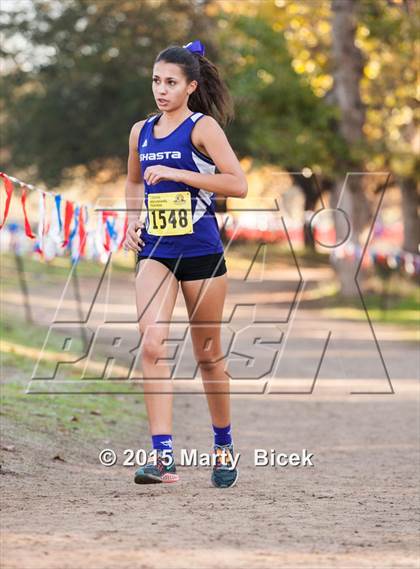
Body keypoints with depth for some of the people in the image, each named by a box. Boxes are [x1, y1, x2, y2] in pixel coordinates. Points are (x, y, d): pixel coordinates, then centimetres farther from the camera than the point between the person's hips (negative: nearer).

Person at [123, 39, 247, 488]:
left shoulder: (203, 127, -6)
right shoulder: (141, 131, 10)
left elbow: (238, 184, -15)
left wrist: (177, 173, -19)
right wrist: (133, 219, 9)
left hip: (201, 251, -3)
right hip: (154, 251, 3)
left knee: (207, 355, 9)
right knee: (152, 343, -17)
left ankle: (223, 446, 30)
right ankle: (162, 455, -21)